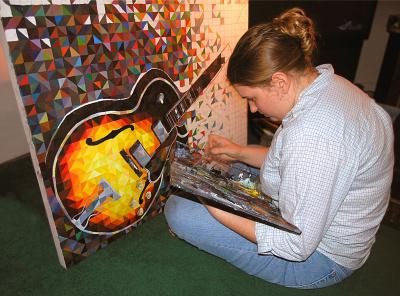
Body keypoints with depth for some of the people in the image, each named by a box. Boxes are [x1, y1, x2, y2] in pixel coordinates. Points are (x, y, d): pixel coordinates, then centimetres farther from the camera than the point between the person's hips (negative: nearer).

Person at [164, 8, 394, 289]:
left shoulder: (311, 135, -36)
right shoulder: (330, 83, -4)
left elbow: (297, 246, -28)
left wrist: (216, 210, -24)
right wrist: (240, 152, 4)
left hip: (315, 258, -9)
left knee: (178, 209, -17)